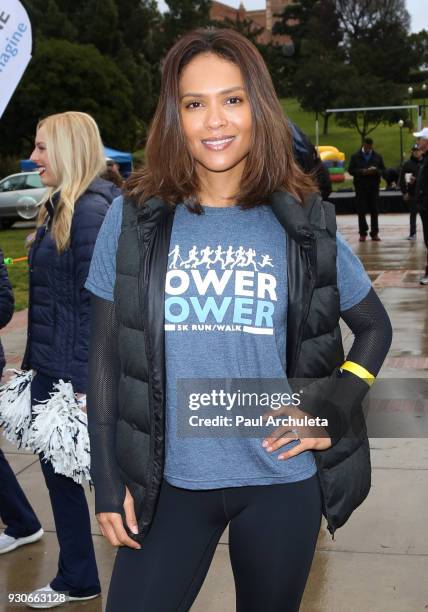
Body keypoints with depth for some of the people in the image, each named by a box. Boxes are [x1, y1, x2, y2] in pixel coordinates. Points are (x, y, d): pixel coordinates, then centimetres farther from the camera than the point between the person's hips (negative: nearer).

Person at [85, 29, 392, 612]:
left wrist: (333, 411, -4)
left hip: (282, 482, 1)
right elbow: (105, 355, 1)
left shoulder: (305, 223, -3)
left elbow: (375, 328, 10)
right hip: (168, 481, 0)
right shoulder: (133, 218, -3)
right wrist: (108, 479, 0)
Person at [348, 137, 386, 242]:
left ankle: (374, 233, 7)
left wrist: (376, 171, -13)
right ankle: (363, 233, 3)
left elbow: (383, 170, 9)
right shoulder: (355, 157, 5)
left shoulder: (377, 157, 11)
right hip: (360, 187, -2)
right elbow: (350, 170, 1)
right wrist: (362, 171, -15)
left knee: (374, 210, 2)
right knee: (361, 211, -3)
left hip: (374, 187, 2)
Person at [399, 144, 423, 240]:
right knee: (413, 213, 6)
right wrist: (404, 192, -4)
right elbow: (402, 179, 0)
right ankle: (412, 234, 11)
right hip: (412, 193, 0)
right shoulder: (407, 164, 1)